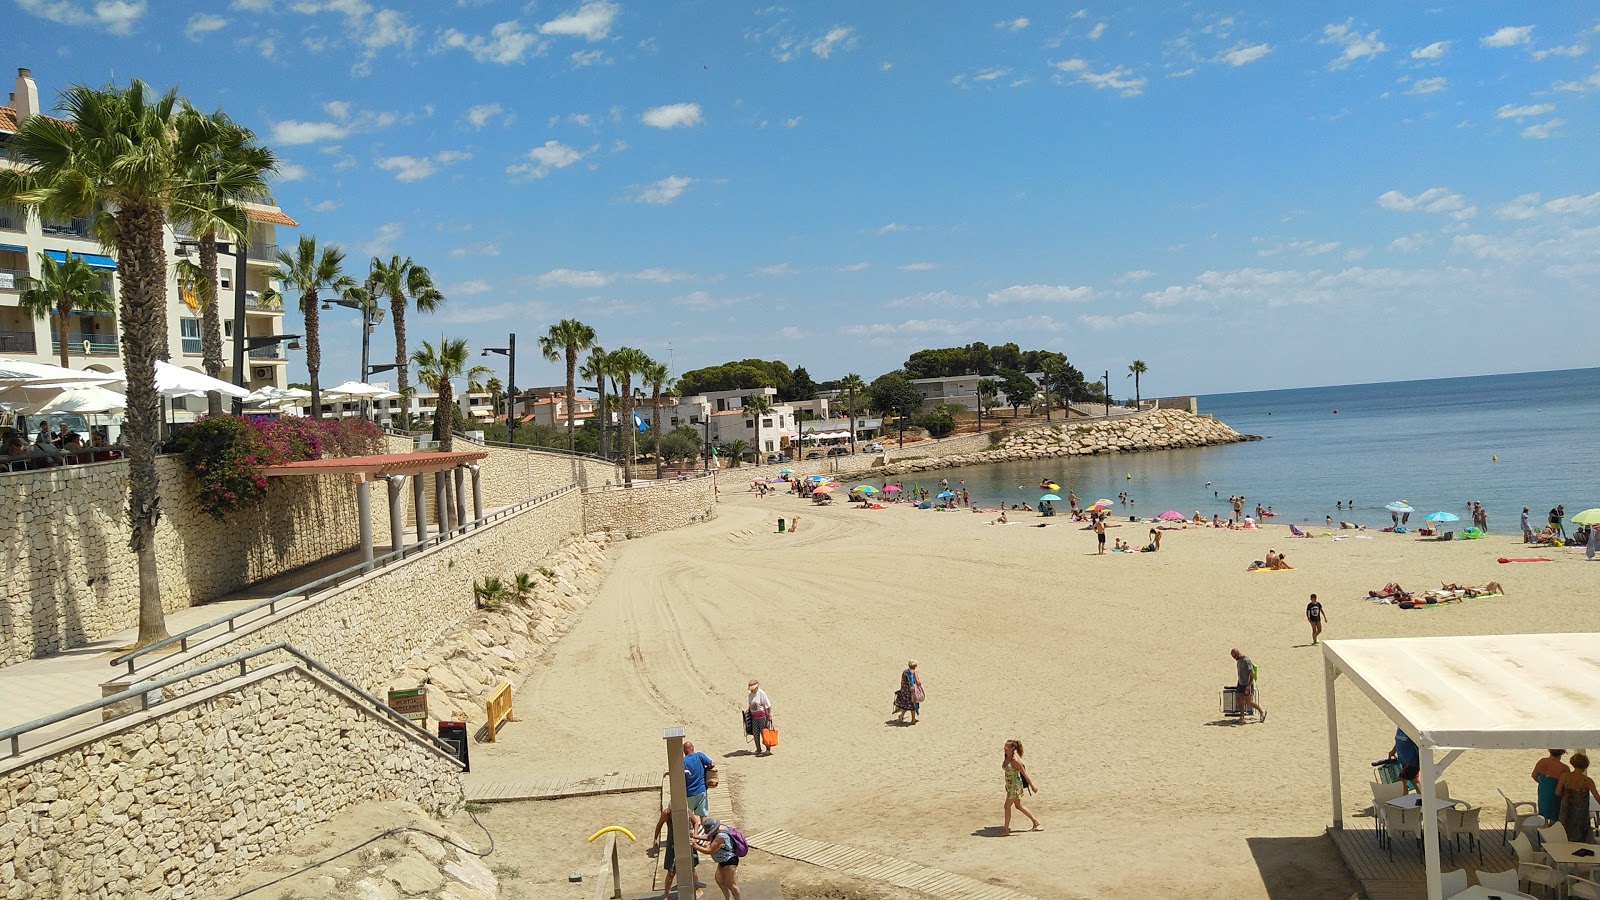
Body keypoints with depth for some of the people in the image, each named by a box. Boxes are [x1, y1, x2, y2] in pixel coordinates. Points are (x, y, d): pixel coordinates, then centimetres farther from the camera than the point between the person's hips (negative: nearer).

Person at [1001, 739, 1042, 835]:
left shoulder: (1015, 760, -24)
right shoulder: (1007, 758, 1)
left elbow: (1024, 773, -20)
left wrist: (1032, 785, -15)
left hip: (1015, 786, -9)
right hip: (1010, 785, 9)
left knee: (1007, 806, -2)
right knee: (1018, 806, 20)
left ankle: (1006, 829, 10)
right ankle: (1036, 823, 33)